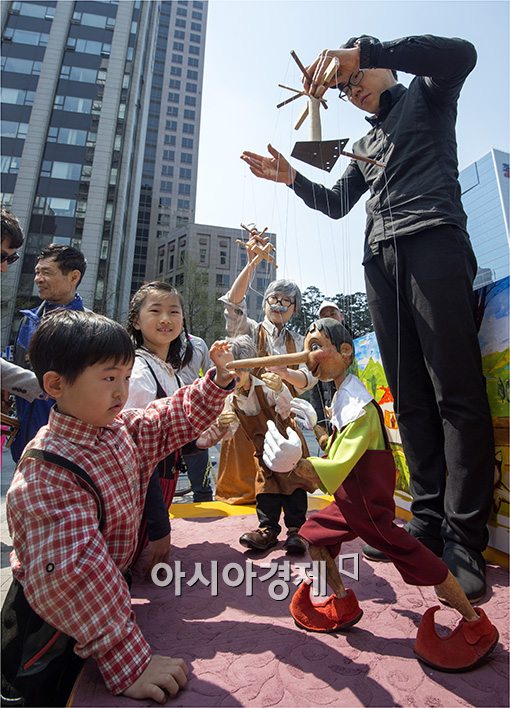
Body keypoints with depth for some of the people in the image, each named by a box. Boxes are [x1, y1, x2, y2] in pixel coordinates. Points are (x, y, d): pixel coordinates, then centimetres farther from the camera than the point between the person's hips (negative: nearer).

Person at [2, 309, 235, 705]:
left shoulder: (120, 428, -9)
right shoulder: (47, 476, -33)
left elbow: (178, 419, 3)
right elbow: (71, 574, -38)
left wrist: (218, 380, -11)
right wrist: (129, 662, -38)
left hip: (109, 594, 7)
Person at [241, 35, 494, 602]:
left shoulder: (426, 95, 20)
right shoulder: (365, 144, 35)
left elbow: (461, 53, -3)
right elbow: (336, 204, 29)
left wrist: (361, 50, -7)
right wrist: (291, 178, 16)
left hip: (432, 241, -5)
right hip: (381, 258, 6)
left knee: (456, 392, -14)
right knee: (409, 397, -3)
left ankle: (464, 540, -9)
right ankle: (429, 523, 3)